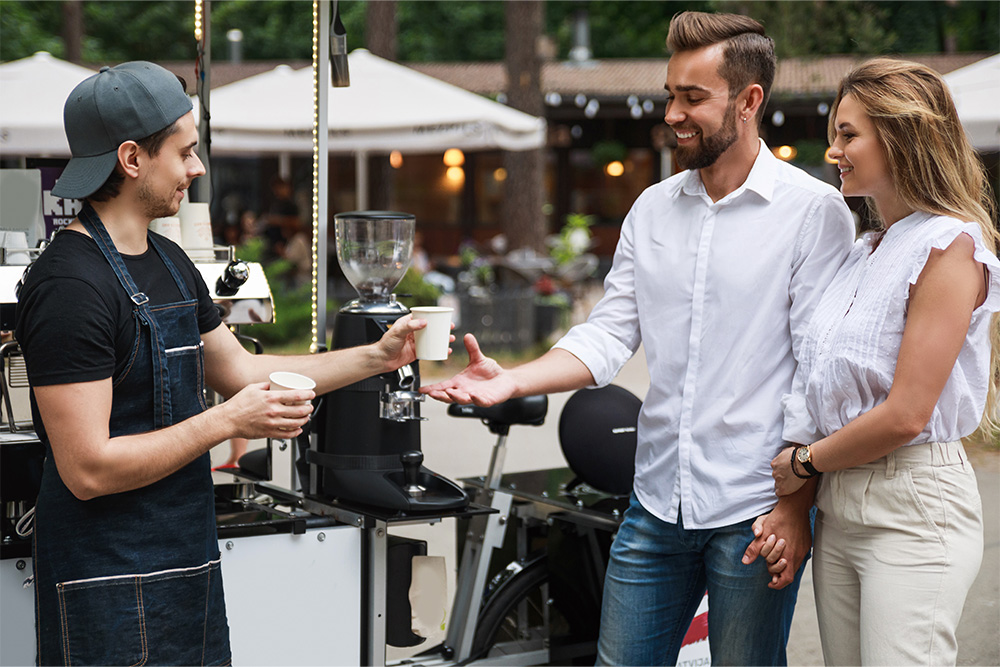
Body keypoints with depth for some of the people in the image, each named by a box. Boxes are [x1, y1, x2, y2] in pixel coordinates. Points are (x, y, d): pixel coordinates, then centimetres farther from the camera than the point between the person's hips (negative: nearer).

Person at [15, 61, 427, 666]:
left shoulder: (169, 263, 11)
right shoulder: (71, 285, -20)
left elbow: (240, 370, 20)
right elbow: (88, 469, -24)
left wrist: (377, 357, 13)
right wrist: (227, 422, -19)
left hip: (186, 564, 9)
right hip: (110, 587, -9)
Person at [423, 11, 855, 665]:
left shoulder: (814, 211, -7)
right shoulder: (653, 209, 10)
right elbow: (610, 332, 8)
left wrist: (796, 506, -15)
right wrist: (513, 380, -9)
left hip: (757, 513, -5)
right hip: (657, 503, 5)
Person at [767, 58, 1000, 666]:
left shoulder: (950, 246, -11)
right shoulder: (864, 252, 15)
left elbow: (905, 415, -17)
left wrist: (802, 463, -5)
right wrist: (786, 506, 8)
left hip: (915, 507, -8)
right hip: (838, 508, 8)